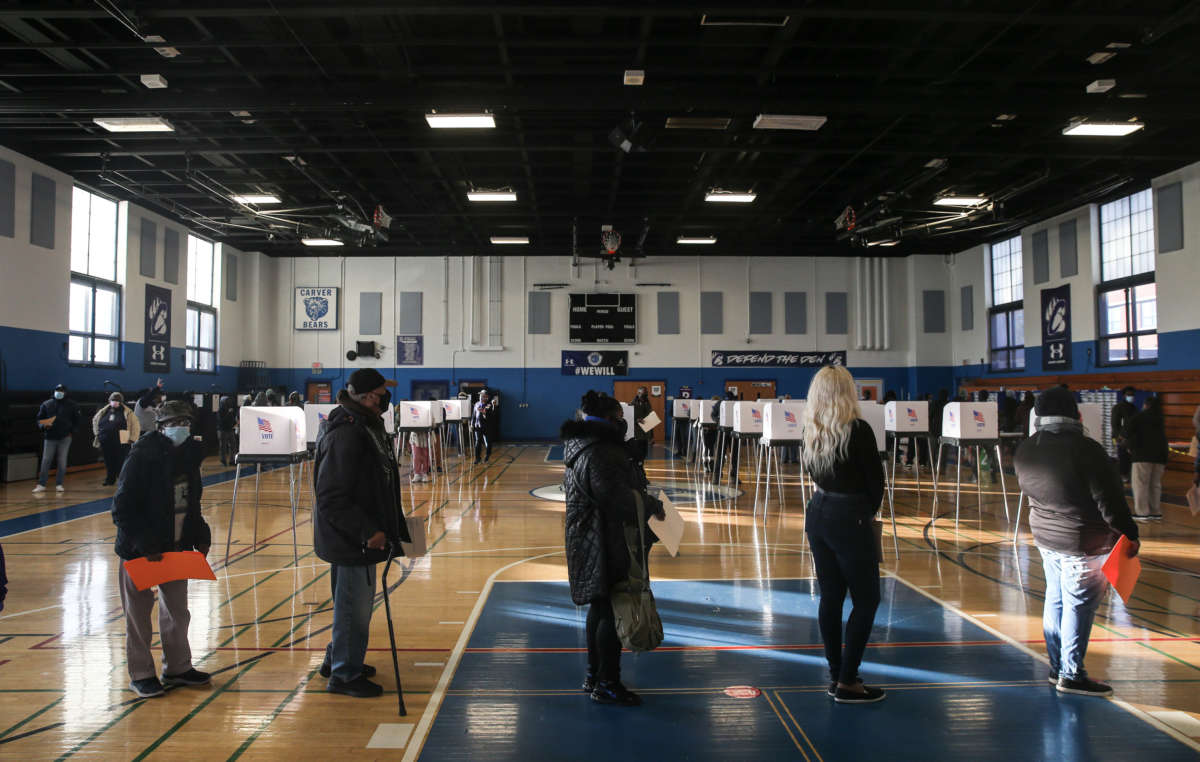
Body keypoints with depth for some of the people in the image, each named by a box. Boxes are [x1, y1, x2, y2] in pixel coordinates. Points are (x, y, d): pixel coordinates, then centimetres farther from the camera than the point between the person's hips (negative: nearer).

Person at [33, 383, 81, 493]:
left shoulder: (71, 405, 4)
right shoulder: (46, 404, 6)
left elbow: (76, 421, 7)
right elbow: (39, 419, 10)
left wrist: (71, 431, -4)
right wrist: (43, 425, -11)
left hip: (65, 438, -1)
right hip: (50, 438, 1)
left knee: (62, 461, 2)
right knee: (46, 461, 0)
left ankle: (59, 484, 10)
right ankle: (41, 484, 5)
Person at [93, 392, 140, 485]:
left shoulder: (127, 412, 0)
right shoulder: (103, 412, 13)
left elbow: (136, 426, 0)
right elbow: (95, 421, 30)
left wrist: (132, 439, -4)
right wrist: (97, 434, 21)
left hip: (121, 443, -4)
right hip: (106, 443, 4)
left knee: (121, 463, -6)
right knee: (109, 463, 11)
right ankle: (110, 479, 25)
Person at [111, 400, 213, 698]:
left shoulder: (189, 455, 3)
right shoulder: (141, 458, -17)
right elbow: (122, 510, -17)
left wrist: (200, 536, 4)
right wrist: (145, 547, -22)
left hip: (176, 548, 6)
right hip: (140, 551, -6)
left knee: (177, 611, 15)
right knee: (139, 615, 7)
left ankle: (177, 667, 29)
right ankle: (140, 674, 22)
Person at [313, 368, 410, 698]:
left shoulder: (368, 428, 9)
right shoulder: (345, 436, -24)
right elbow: (332, 500, -26)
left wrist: (385, 529, 19)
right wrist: (367, 532, -26)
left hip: (362, 535, 10)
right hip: (349, 539, -10)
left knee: (356, 603, 22)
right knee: (354, 606, 3)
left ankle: (338, 659, 39)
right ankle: (344, 675, 18)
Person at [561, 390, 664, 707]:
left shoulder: (581, 447, 11)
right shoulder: (599, 454, -22)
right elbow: (617, 500, -28)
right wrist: (653, 505, -13)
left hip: (588, 543, 11)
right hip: (605, 547, -11)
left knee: (600, 607, 20)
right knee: (612, 612, -1)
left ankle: (594, 675, 32)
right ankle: (607, 684, 10)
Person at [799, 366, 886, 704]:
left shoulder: (810, 433, 3)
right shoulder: (858, 430, -14)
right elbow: (875, 477, -7)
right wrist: (871, 510, 10)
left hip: (819, 513, 6)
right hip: (850, 519, -6)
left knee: (830, 596, 13)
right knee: (866, 600, 4)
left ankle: (836, 674, 22)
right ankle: (847, 683, 6)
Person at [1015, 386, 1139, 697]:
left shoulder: (1024, 451, 1)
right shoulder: (1085, 449, -20)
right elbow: (1109, 499, -16)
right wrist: (1129, 533, -6)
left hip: (1045, 537, 7)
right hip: (1084, 542, -7)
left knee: (1055, 600, 16)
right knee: (1079, 606, 2)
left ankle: (1057, 667, 26)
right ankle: (1072, 675, 10)